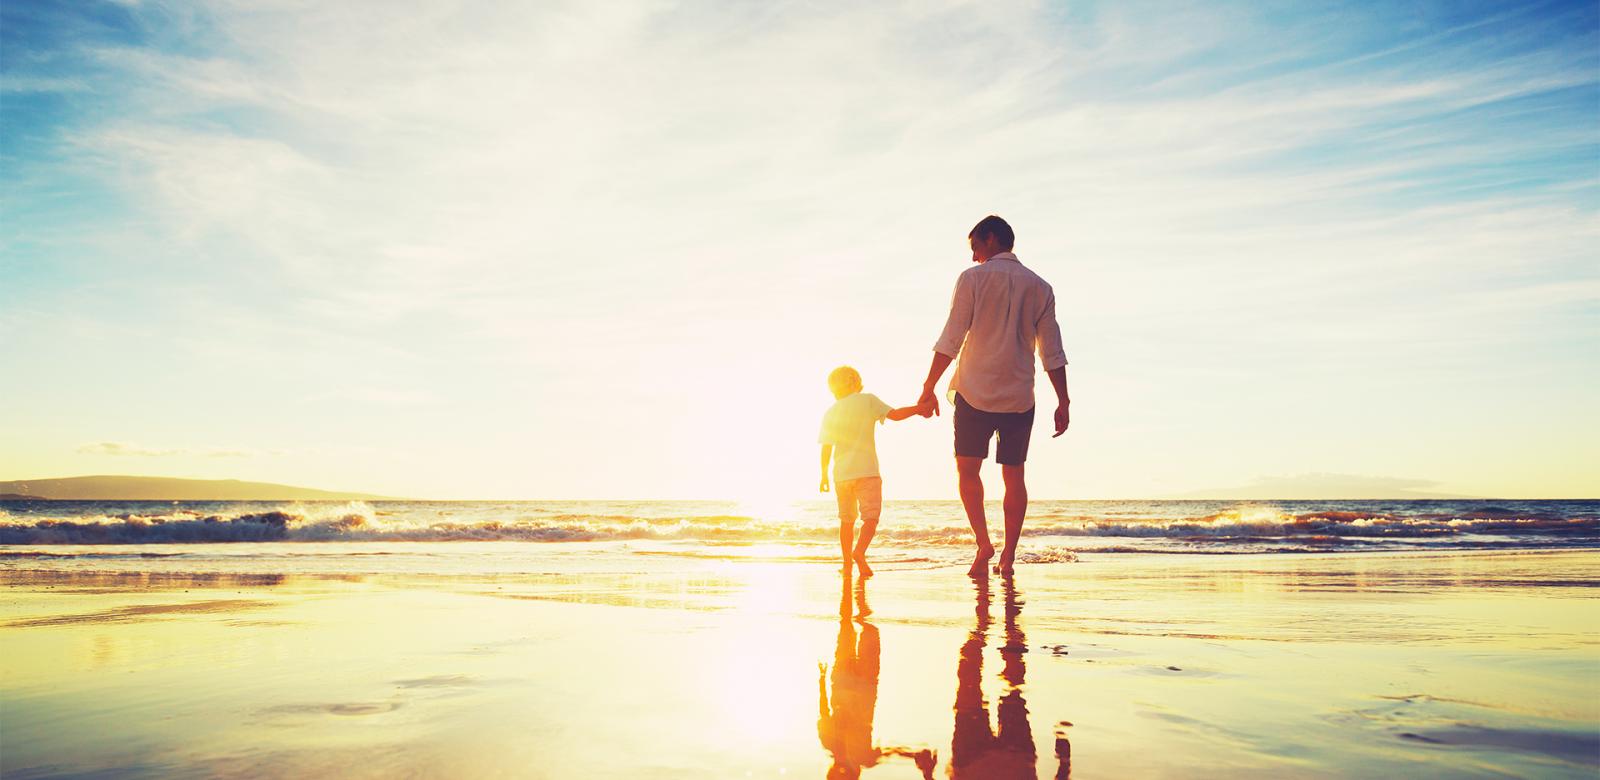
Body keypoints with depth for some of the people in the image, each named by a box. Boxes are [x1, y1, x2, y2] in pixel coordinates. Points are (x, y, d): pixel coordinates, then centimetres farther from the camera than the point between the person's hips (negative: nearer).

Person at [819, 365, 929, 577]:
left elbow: (826, 448, 8)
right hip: (866, 470, -4)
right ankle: (859, 552, -27)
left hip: (841, 474, 4)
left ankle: (847, 562, 13)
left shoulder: (830, 413, 10)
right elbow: (894, 414, -7)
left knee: (847, 519, 14)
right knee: (871, 516, -4)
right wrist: (917, 409, 4)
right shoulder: (868, 400, 1)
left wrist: (824, 475, 15)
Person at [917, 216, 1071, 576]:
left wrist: (929, 388, -5)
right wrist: (1063, 402, 11)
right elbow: (1053, 352, 7)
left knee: (967, 468, 8)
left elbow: (951, 339, -8)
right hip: (1020, 397, 3)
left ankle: (983, 541, -7)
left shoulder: (973, 278, -3)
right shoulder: (1040, 287, 8)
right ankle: (1008, 555, 11)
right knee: (1013, 475, 10)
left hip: (975, 392, -3)